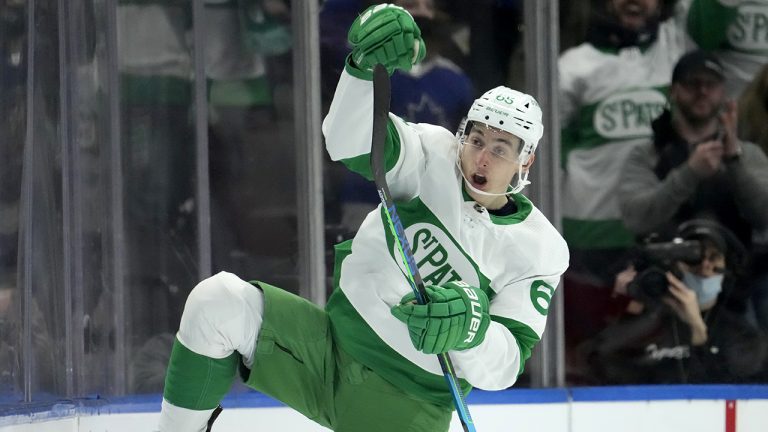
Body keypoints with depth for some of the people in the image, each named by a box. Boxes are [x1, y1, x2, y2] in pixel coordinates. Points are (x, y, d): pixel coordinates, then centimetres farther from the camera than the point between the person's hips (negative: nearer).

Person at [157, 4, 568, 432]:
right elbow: (351, 143, -21)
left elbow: (502, 368, -11)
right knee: (217, 301, -21)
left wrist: (470, 324, -34)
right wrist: (365, 67, -39)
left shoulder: (540, 250, -6)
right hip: (334, 346, 2)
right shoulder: (434, 159, -2)